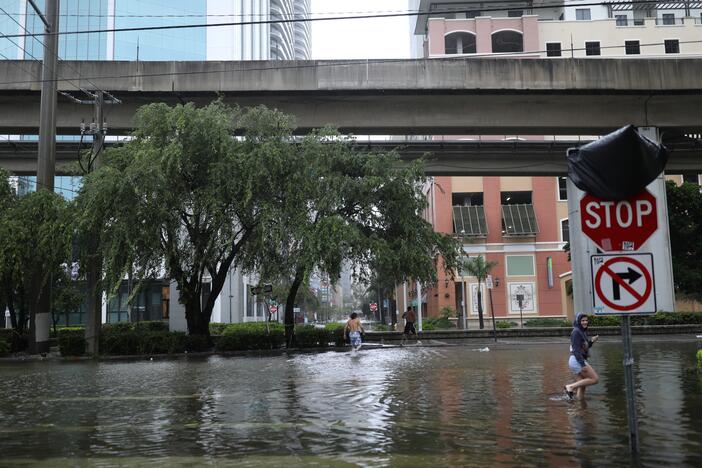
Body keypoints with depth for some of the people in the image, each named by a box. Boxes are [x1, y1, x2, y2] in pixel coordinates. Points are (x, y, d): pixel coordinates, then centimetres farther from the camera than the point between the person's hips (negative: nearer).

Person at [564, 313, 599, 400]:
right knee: (595, 379, -9)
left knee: (582, 386, 10)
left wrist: (592, 341, 7)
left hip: (580, 361, 9)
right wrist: (583, 365, -25)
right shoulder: (576, 332, -12)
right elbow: (576, 349, -20)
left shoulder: (583, 332, 16)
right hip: (577, 361, -9)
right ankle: (571, 386, -8)